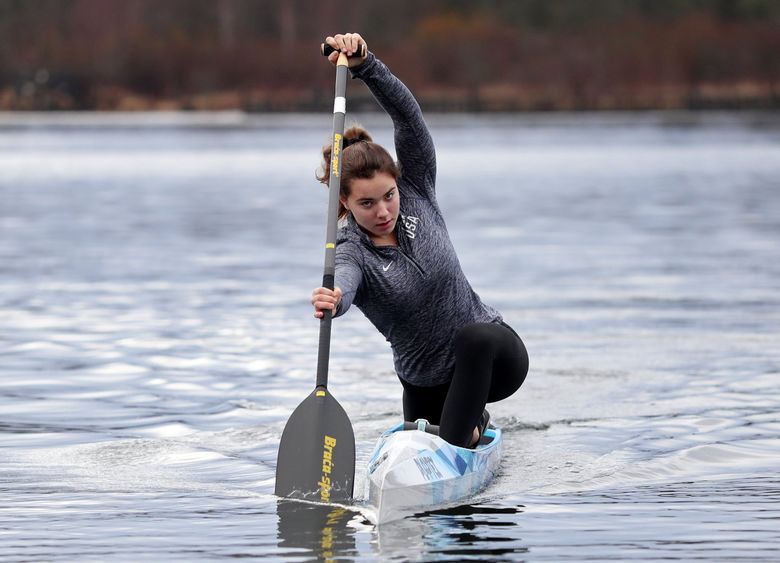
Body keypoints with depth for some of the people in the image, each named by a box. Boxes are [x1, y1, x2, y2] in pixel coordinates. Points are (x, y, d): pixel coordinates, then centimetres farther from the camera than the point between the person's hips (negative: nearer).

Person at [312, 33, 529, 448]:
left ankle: (461, 439, -27)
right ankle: (471, 419, 45)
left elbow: (407, 115, -20)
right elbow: (344, 283, -42)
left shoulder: (417, 195, -8)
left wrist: (364, 64, -35)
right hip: (426, 383, 1)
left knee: (473, 337, -35)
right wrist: (330, 300, -68)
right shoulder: (351, 251, -15)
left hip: (493, 354, -1)